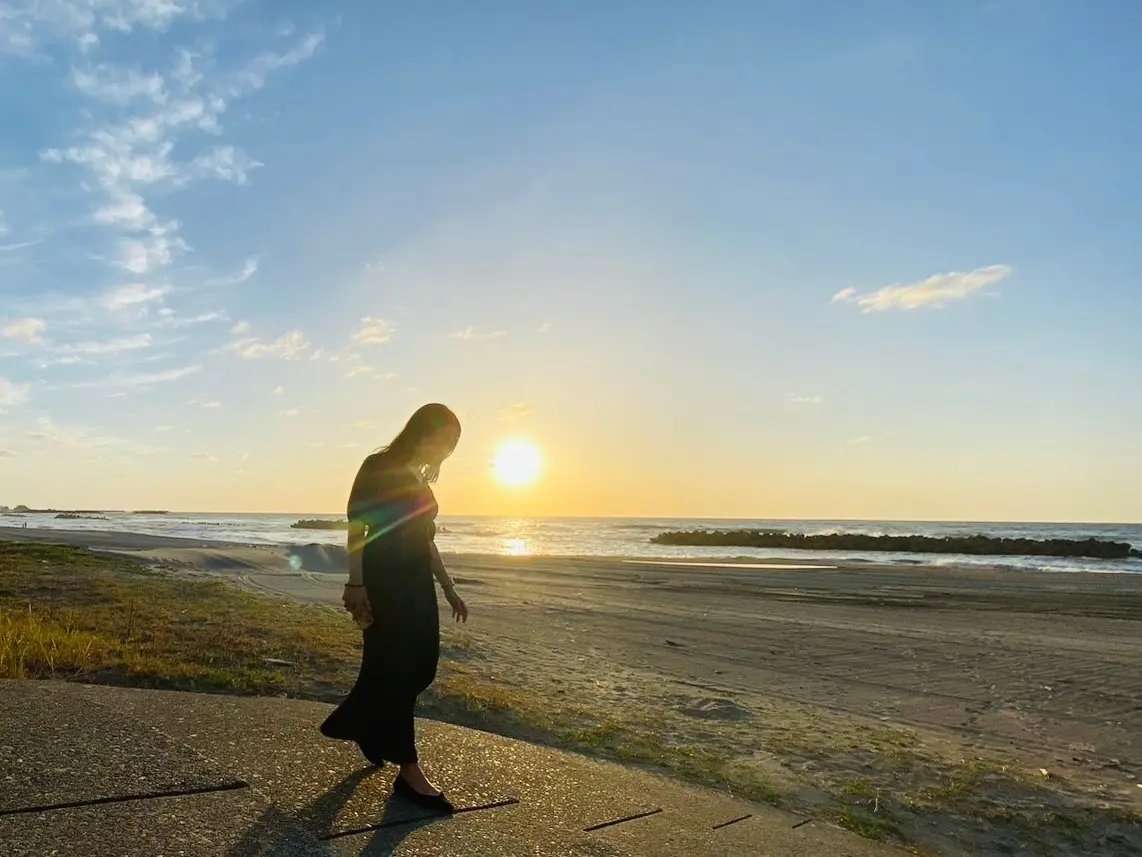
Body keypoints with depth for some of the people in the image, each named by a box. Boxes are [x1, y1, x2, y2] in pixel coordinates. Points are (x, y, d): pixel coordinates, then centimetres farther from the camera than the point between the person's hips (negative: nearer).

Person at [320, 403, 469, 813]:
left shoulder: (420, 479, 16)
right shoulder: (379, 468, -7)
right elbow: (357, 527, -14)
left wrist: (449, 590, 20)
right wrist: (356, 583, -22)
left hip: (416, 582, 9)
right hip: (383, 580, -8)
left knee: (419, 666, 10)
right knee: (393, 669, -4)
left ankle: (367, 728, 34)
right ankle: (409, 772, 2)